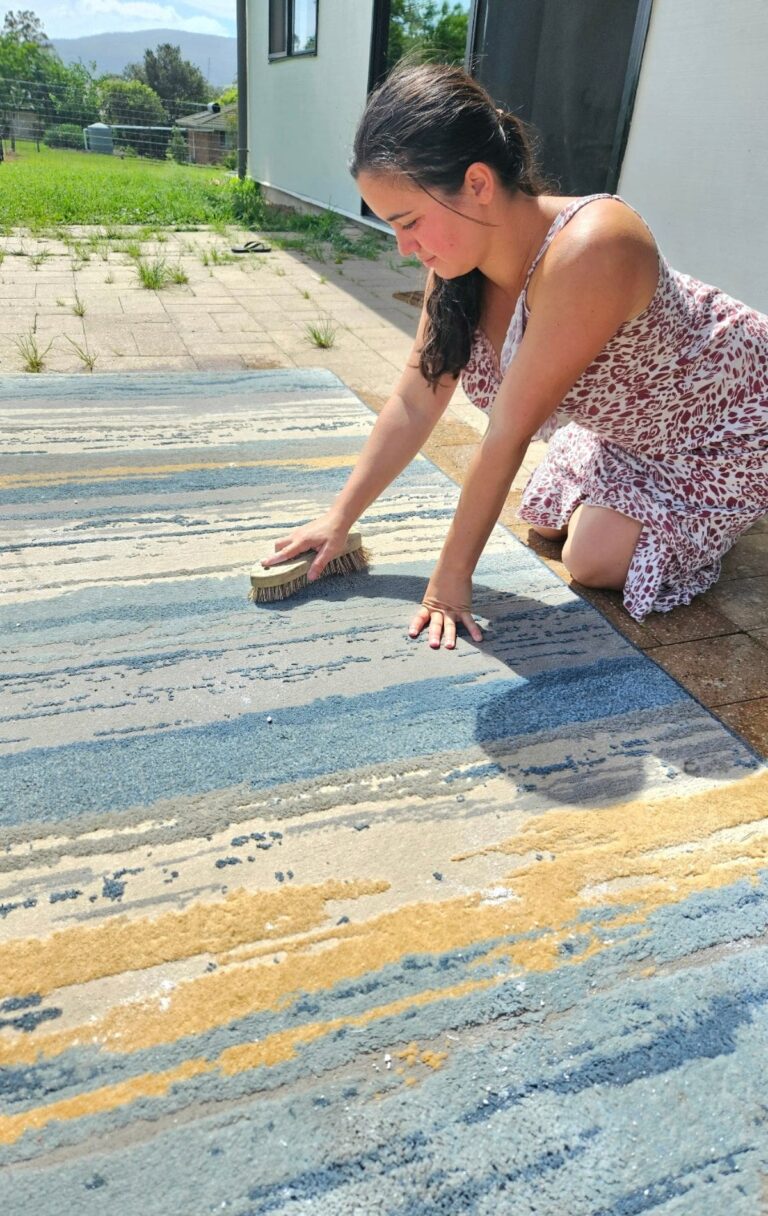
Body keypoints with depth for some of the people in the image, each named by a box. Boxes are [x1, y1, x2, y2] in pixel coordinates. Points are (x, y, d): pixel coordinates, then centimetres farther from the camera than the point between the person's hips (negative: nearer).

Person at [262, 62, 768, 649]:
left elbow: (508, 434, -37)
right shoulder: (459, 255, -16)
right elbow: (413, 405, -12)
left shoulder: (586, 251, -41)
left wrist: (453, 574, -28)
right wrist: (339, 519, -12)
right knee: (545, 522, 10)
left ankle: (720, 511, 14)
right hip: (627, 419, 7)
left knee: (597, 561, -12)